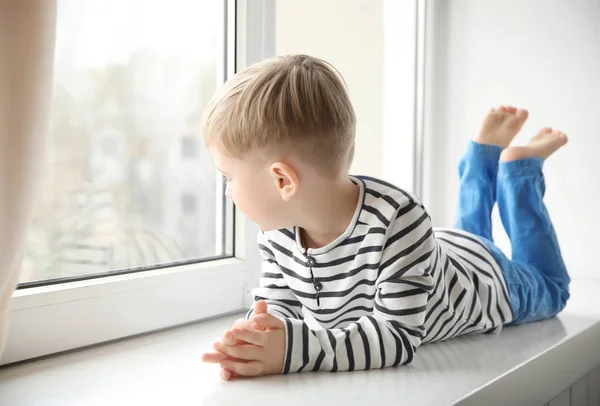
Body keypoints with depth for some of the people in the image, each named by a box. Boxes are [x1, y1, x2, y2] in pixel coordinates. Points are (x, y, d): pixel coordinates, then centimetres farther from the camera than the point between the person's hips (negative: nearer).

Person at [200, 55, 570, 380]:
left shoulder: (397, 220, -52)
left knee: (549, 289, 31)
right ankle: (485, 153, 51)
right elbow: (278, 304, -24)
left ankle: (518, 167, 37)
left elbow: (398, 335, -51)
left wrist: (295, 350, -65)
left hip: (485, 280, -5)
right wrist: (257, 339, -50)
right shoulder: (277, 230, -32)